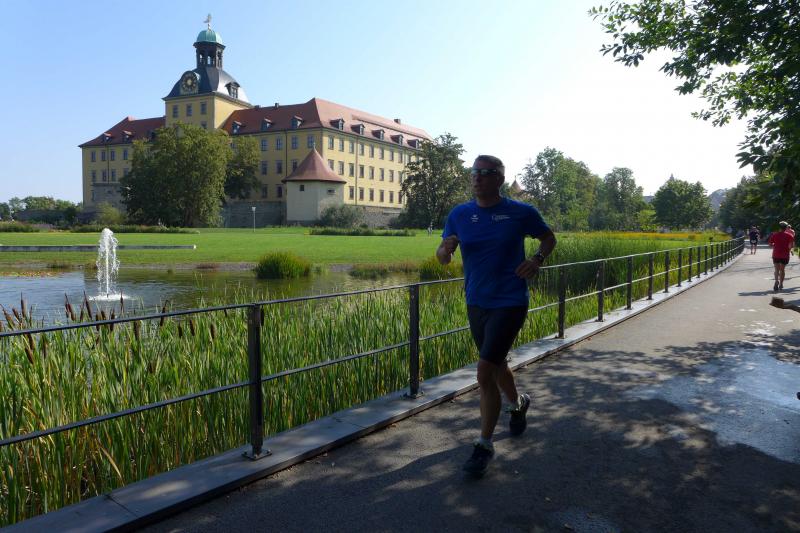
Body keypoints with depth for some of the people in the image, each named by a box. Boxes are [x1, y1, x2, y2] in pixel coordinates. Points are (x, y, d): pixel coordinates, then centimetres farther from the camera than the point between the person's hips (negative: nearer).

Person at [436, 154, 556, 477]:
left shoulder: (521, 213, -7)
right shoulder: (459, 215, 1)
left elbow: (549, 238, 9)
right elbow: (441, 257, 1)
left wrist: (537, 260, -11)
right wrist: (446, 248, -23)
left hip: (509, 303, -5)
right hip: (476, 304, 5)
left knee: (485, 372, -13)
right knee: (496, 365, 21)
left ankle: (484, 446, 2)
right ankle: (517, 403, 53)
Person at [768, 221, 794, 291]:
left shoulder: (774, 235, 0)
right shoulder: (789, 235, -3)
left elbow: (770, 244, 2)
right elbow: (792, 245, -12)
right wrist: (789, 249, 8)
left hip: (776, 254, 0)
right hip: (785, 255, 0)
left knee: (777, 269, 2)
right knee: (782, 269, 12)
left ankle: (776, 281, -25)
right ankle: (781, 284, 17)